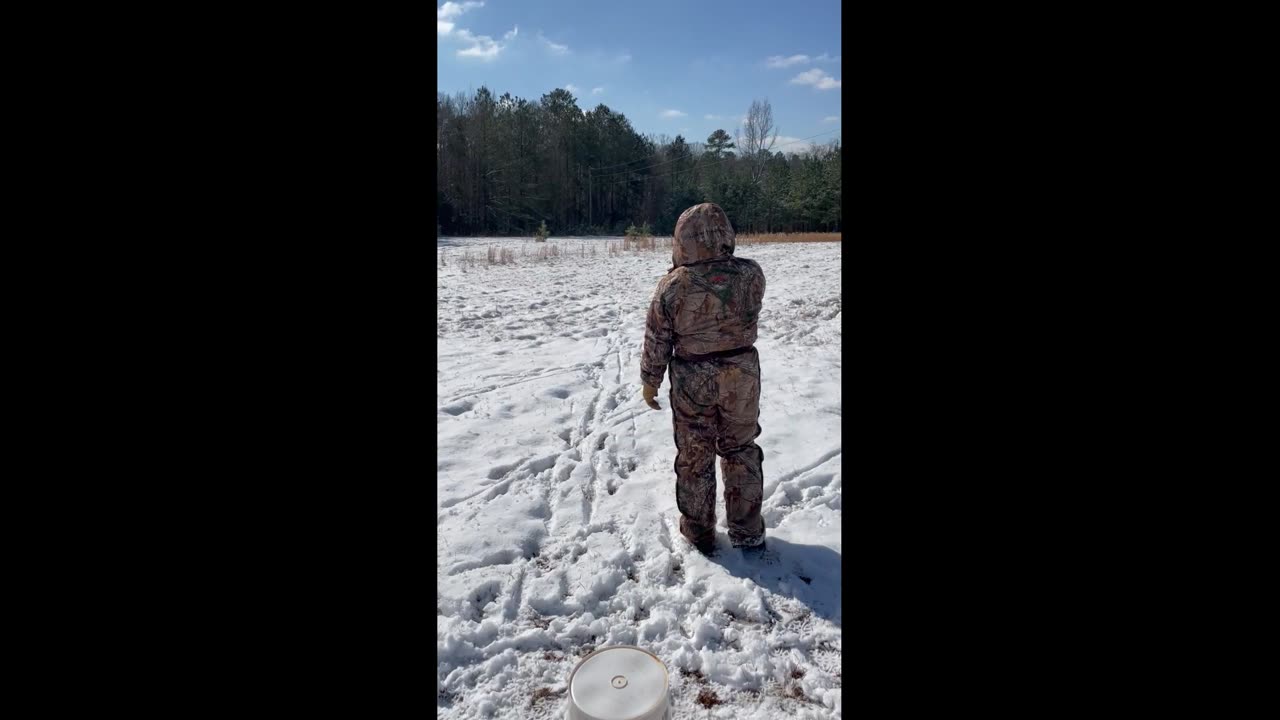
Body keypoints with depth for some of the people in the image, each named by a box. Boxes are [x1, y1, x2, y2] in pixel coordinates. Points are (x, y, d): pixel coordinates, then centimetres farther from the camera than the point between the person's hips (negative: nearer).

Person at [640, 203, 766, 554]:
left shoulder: (673, 285, -18)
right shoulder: (751, 274, -13)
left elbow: (656, 340, -10)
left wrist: (649, 381, 5)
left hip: (691, 380, -2)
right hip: (742, 374, 2)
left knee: (694, 456, 15)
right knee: (741, 450, 19)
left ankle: (699, 532, 30)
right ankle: (747, 531, 29)